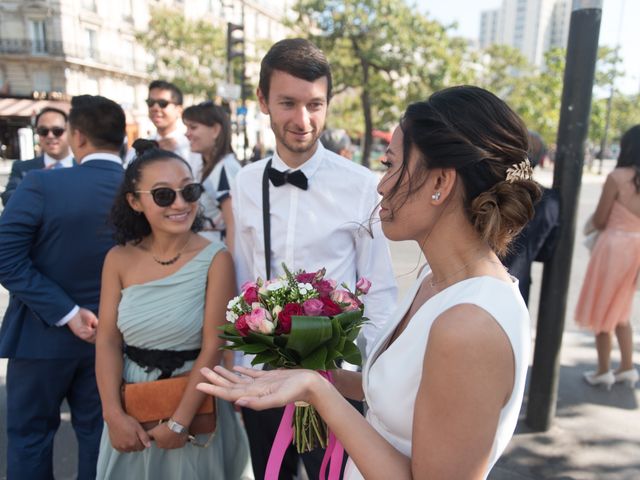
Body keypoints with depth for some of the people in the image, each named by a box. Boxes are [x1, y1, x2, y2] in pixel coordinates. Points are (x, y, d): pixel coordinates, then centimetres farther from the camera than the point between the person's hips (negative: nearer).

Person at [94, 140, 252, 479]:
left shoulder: (215, 259, -16)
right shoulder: (119, 259, -4)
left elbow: (212, 348, -16)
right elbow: (108, 341, -4)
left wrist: (179, 422, -15)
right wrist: (113, 415, -11)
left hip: (194, 404, -3)